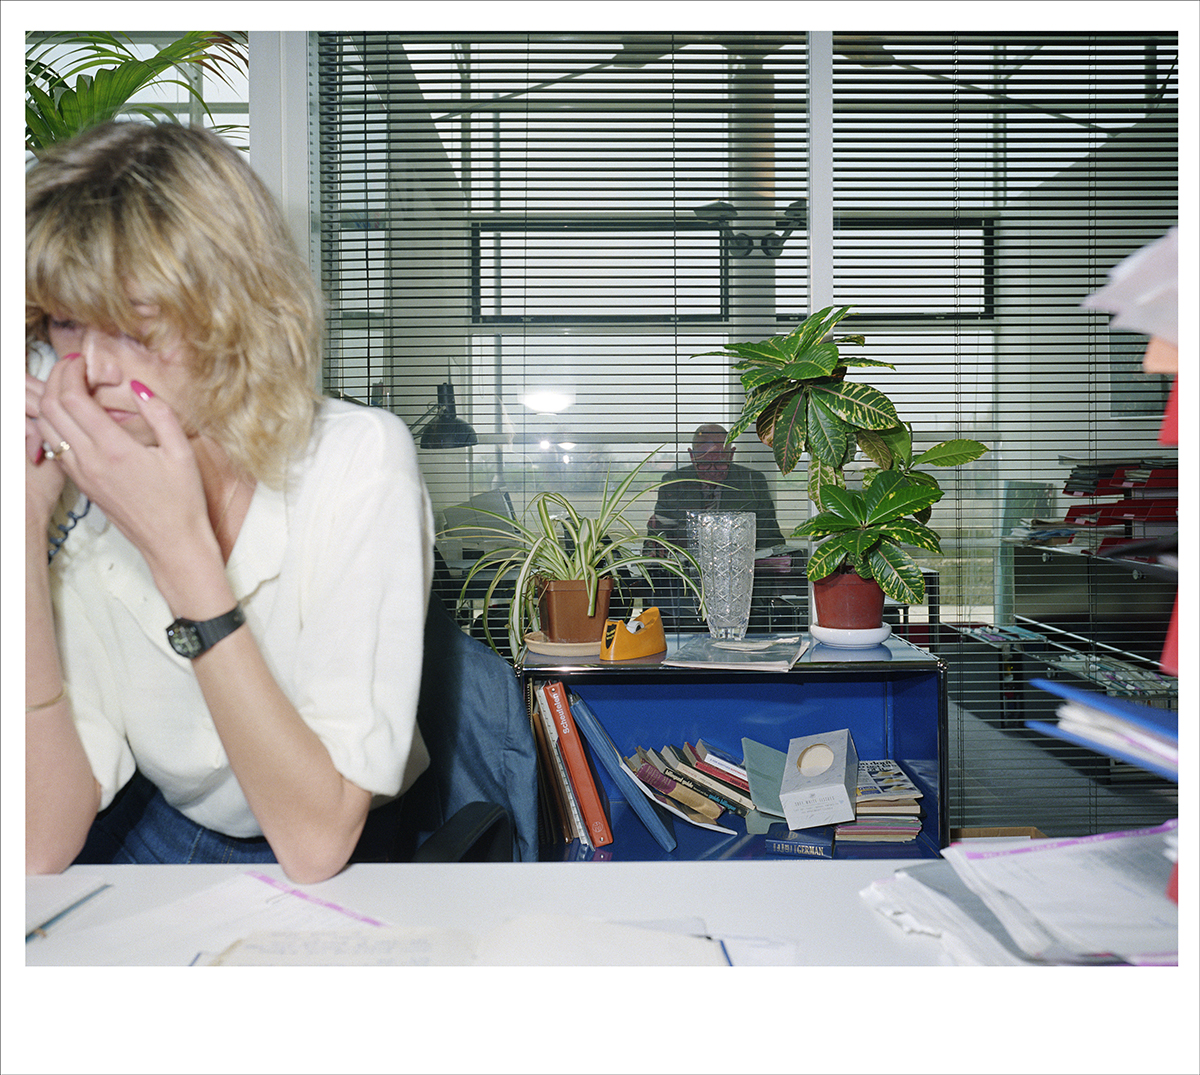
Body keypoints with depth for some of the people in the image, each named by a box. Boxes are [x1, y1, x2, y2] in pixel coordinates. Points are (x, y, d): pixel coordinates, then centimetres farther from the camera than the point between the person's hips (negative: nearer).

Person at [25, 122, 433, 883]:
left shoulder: (358, 462, -20)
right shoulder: (70, 485, -9)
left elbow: (318, 843, -23)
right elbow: (40, 847, -16)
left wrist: (180, 549, -28)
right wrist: (22, 529, -22)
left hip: (359, 870, -2)